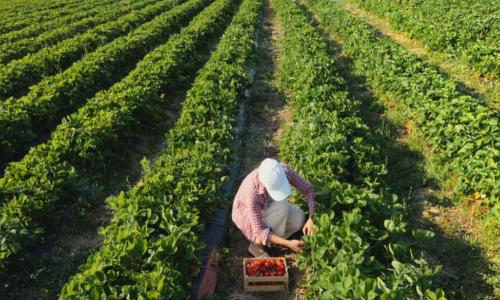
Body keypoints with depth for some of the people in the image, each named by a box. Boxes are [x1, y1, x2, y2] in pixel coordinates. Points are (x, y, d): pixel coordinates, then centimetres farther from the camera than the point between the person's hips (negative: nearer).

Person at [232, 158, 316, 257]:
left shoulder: (285, 170, -30)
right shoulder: (252, 193, -43)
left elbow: (308, 189, -20)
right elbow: (260, 231, -36)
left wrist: (311, 219, -34)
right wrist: (288, 244, -42)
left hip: (267, 208, 6)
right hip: (247, 215, -6)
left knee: (299, 219, -16)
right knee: (282, 208, -32)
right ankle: (257, 244, -11)